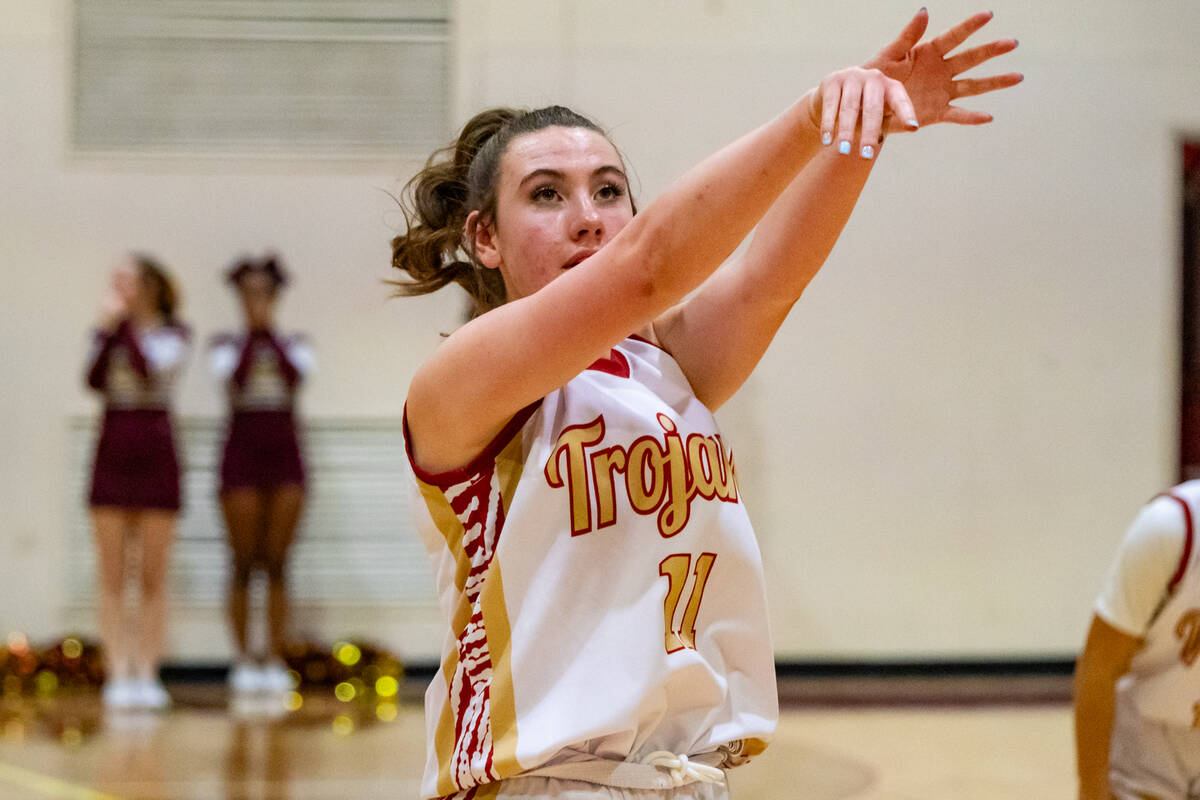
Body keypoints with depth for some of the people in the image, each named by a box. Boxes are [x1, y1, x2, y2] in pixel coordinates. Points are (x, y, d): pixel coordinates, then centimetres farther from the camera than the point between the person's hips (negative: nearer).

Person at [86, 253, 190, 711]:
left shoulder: (173, 334, 3)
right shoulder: (110, 331, 9)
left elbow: (149, 370, -16)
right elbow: (95, 381, -6)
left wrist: (129, 323, -9)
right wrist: (107, 328, -11)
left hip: (156, 458, -2)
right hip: (112, 455, 2)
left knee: (154, 578, -1)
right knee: (111, 578, -2)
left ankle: (146, 674, 3)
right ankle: (118, 676, -2)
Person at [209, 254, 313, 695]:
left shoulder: (295, 344, 10)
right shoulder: (226, 344, 7)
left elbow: (296, 374, -10)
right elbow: (233, 376, -13)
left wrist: (271, 331, -9)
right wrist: (252, 332, -11)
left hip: (285, 453, 1)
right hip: (242, 452, -1)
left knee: (277, 564, -1)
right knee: (244, 563, -3)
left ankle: (276, 661, 1)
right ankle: (244, 660, 3)